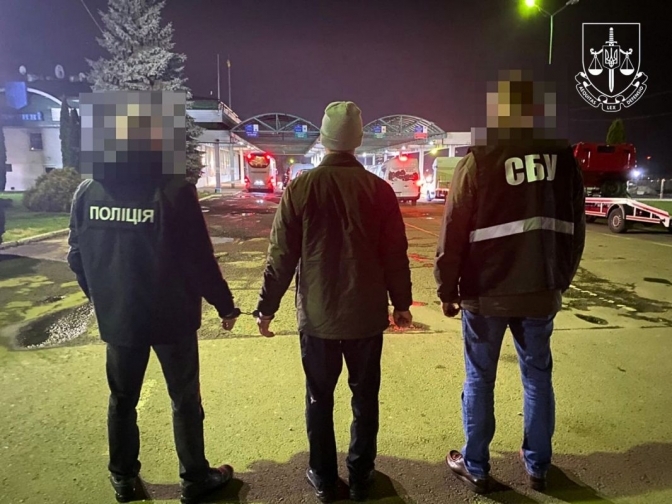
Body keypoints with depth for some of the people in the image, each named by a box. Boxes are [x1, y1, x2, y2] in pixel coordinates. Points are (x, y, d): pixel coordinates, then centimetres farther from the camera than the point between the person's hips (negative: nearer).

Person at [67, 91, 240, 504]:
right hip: (171, 317, -4)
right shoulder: (174, 190, -18)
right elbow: (200, 259, -16)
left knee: (122, 400, 20)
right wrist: (225, 305, -3)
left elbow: (77, 259, 5)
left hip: (117, 318, 4)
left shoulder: (87, 193, -3)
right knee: (185, 400, 12)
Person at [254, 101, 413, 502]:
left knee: (319, 399, 15)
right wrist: (401, 303, 9)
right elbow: (395, 254, -3)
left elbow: (282, 255, -7)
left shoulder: (301, 188, -8)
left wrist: (267, 306, 3)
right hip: (367, 314, 1)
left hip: (317, 314, 0)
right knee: (365, 397, 15)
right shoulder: (379, 189, -6)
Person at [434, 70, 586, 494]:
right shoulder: (565, 158, 3)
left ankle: (476, 468, 22)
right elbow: (576, 229, 8)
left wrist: (447, 289, 0)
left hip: (486, 293, -3)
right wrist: (561, 281, 18)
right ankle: (538, 467, 30)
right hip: (541, 291, 4)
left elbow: (453, 233, -10)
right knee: (538, 377, 17)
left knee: (480, 380, 10)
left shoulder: (479, 161, -10)